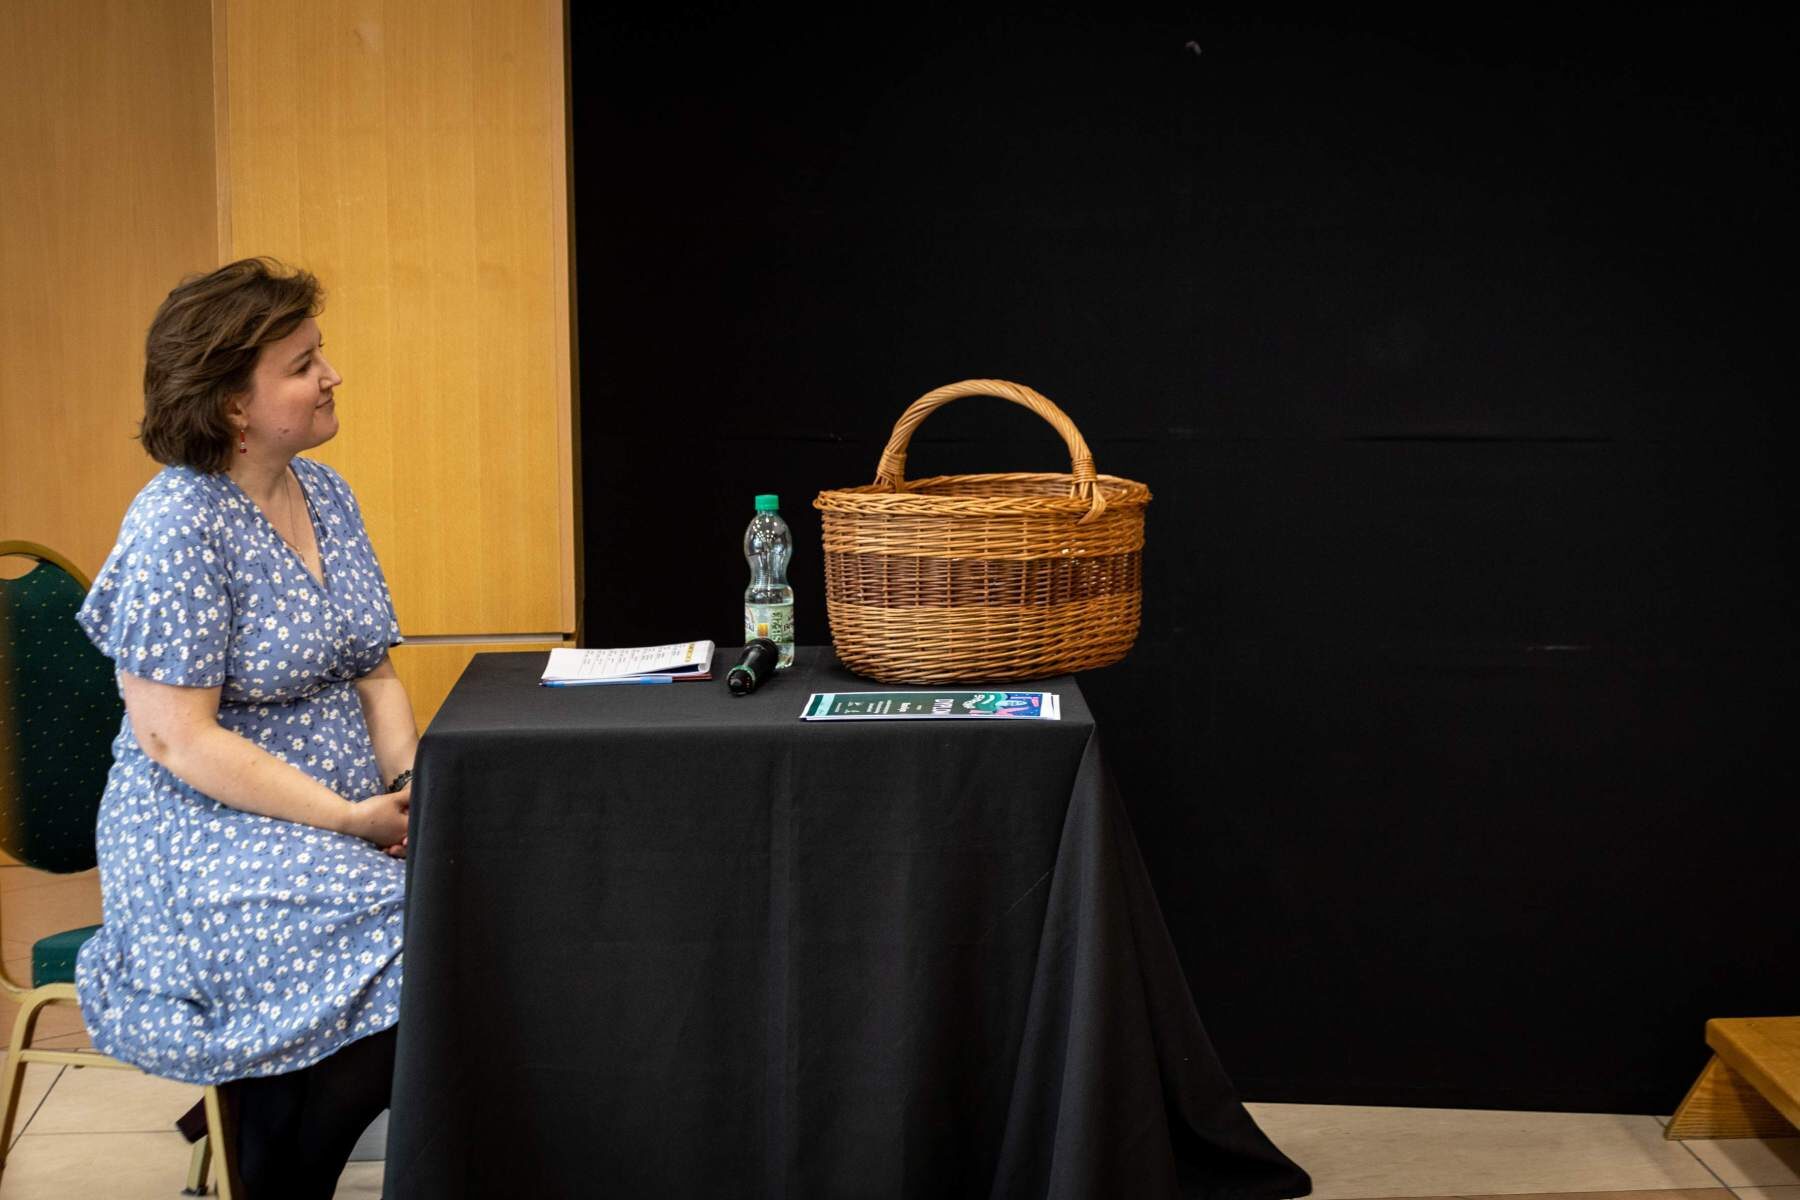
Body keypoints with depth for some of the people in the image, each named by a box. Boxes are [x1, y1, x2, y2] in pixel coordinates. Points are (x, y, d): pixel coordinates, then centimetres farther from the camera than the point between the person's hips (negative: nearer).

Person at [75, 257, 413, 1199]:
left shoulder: (324, 494, 10)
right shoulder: (177, 527, -14)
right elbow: (175, 738, -18)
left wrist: (410, 784, -6)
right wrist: (349, 818, -19)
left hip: (349, 819, 7)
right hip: (212, 836, -7)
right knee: (391, 965, -28)